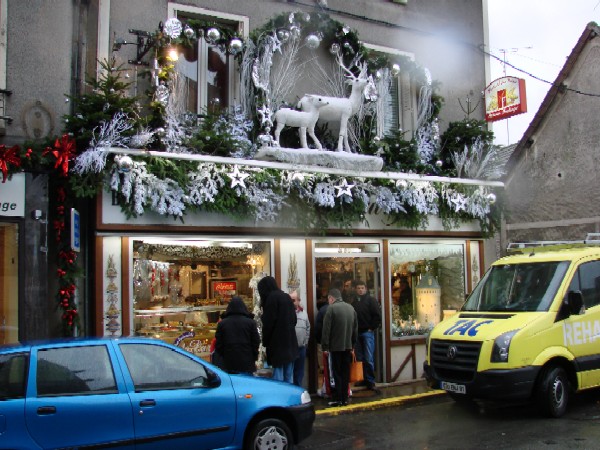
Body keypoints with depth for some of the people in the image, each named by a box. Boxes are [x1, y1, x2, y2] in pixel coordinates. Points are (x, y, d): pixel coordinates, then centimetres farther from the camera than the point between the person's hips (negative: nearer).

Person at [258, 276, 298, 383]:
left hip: (277, 343, -8)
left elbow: (268, 322, -13)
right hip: (290, 342, 8)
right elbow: (293, 319, 17)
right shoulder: (287, 297, 12)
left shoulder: (271, 298, -11)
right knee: (289, 376, 12)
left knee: (278, 377, -5)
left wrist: (265, 341, -4)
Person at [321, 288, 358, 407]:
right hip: (348, 346, 5)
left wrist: (325, 347, -7)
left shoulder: (331, 308, -11)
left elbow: (326, 329, -13)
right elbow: (355, 328, 14)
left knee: (337, 373, 1)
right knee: (346, 373, 10)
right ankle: (344, 398, 14)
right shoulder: (351, 308, 9)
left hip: (336, 346, -5)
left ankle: (338, 398, 2)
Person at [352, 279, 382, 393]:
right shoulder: (354, 302, 12)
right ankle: (364, 379, 17)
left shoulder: (371, 300, -3)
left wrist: (371, 328, -9)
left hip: (367, 333, -5)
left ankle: (370, 382, -1)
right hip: (357, 333, 5)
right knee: (360, 358, 8)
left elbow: (377, 316, -8)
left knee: (369, 359, -6)